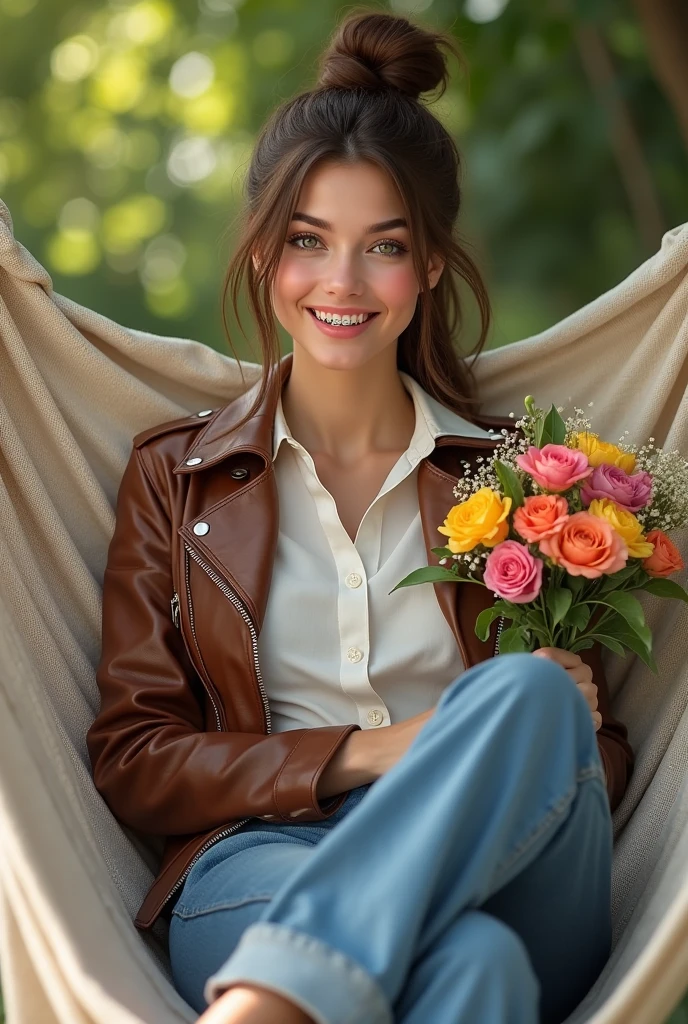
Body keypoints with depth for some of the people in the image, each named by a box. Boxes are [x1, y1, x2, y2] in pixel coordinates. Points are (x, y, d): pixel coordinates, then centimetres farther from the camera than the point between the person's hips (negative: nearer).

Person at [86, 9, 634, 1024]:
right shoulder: (175, 474, 15)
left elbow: (603, 757, 20)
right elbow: (132, 761, 9)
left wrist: (526, 726, -7)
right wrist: (365, 752, -8)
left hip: (509, 874, 3)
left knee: (530, 691, -35)